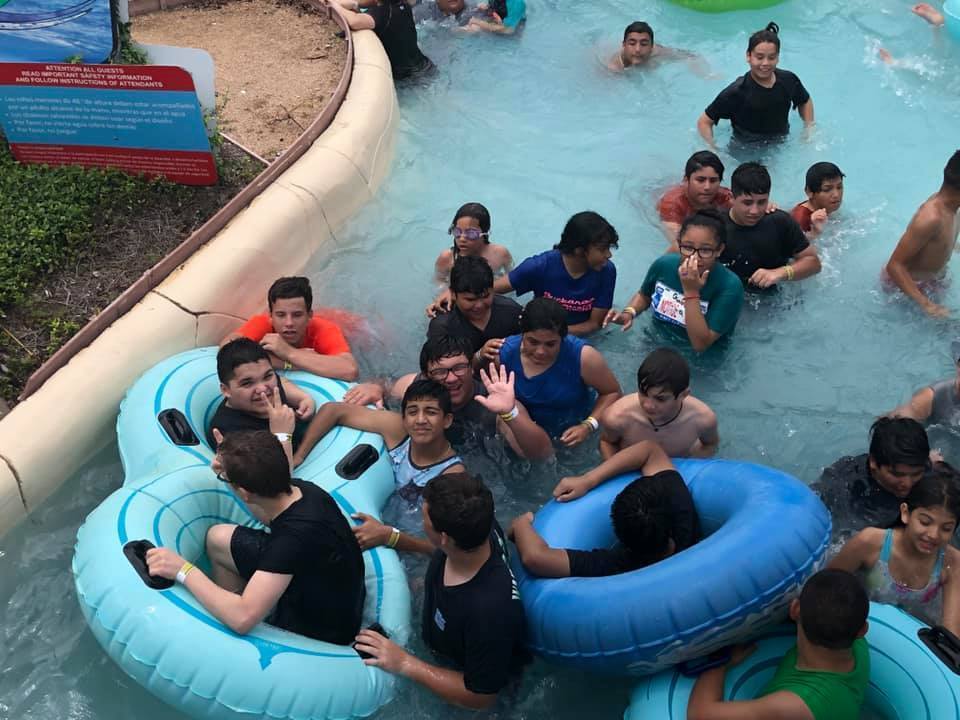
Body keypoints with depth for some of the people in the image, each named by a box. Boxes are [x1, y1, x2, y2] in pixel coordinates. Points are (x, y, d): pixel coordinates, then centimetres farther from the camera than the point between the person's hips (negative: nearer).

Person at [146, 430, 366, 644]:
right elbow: (270, 518, 12)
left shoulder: (297, 533, -39)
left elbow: (243, 619, -42)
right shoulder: (300, 490, -14)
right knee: (217, 538, 8)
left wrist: (184, 570, -31)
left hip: (320, 633, -7)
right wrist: (230, 466, -3)